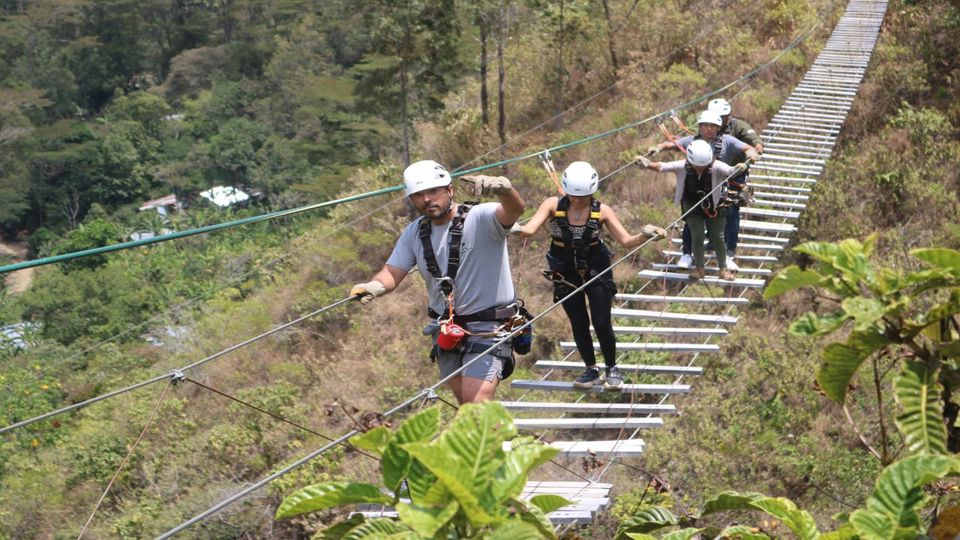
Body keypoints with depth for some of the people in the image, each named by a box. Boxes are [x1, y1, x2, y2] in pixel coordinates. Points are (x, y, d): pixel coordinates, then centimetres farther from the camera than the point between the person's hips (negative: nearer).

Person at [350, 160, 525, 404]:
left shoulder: (480, 218, -16)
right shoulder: (414, 233, 4)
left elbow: (514, 210, -34)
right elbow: (393, 273, -4)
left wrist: (502, 188, -57)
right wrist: (375, 286, -28)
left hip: (487, 327, -6)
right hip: (445, 328, 7)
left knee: (476, 402, -18)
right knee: (465, 403, 17)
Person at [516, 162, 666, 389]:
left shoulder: (601, 210, -14)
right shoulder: (554, 205, -15)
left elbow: (626, 240, -13)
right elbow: (529, 229, -28)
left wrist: (644, 235, -32)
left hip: (596, 269, -1)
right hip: (566, 272, 1)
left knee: (601, 322, -5)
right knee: (579, 323, 6)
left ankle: (612, 368, 17)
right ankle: (591, 370, 25)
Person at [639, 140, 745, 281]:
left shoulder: (716, 167, -30)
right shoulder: (682, 167, -28)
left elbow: (730, 170, -45)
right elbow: (660, 167, -32)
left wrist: (739, 168, -68)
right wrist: (646, 162, -51)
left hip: (714, 204, 0)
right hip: (692, 205, 0)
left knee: (717, 237, 2)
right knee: (697, 236, -5)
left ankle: (723, 268, 21)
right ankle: (699, 268, 15)